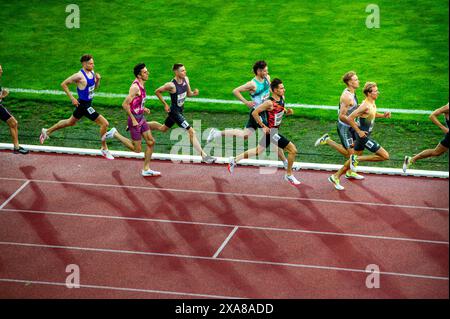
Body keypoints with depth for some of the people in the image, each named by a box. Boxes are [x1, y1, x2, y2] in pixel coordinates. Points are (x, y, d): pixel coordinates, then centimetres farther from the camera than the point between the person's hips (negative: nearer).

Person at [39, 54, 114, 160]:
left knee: (71, 122, 26)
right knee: (105, 123, -9)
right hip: (83, 104, -9)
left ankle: (47, 131, 41)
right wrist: (72, 98, -17)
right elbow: (63, 84, -15)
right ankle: (104, 149, 7)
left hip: (88, 103, 9)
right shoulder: (79, 76, -22)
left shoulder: (92, 73, 3)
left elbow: (95, 87, 17)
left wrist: (98, 79, -5)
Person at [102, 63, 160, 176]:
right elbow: (125, 104, -25)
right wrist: (133, 120, -21)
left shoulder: (141, 85, 7)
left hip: (141, 118, 9)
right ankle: (114, 134, 12)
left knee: (151, 142, 7)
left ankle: (146, 169, 15)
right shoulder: (135, 87, -22)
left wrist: (143, 108, 9)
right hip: (135, 119, -9)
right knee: (137, 149, 0)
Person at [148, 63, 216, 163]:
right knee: (191, 132, -13)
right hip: (174, 111, -9)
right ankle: (203, 156, -11)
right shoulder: (171, 85, -24)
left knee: (163, 128, 27)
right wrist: (165, 104, -9)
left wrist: (194, 93, -14)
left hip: (180, 110, 9)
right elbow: (157, 92, -11)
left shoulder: (186, 79, -4)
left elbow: (188, 93, 9)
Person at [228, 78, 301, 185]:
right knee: (293, 150, -8)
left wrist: (287, 112, -3)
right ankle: (289, 175, 7)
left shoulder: (282, 98, 1)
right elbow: (254, 113, -21)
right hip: (271, 131, -9)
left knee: (259, 150, 24)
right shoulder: (270, 103, -24)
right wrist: (263, 126, -19)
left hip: (274, 130, 9)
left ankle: (235, 160, 34)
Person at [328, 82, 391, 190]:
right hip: (363, 136, -10)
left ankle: (335, 177, 29)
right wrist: (359, 131, -20)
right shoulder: (365, 106, -24)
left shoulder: (372, 103, 5)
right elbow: (349, 118, -25)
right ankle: (357, 159, -2)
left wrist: (383, 115, 9)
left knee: (354, 158, 20)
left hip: (363, 135, 10)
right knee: (385, 156, -7)